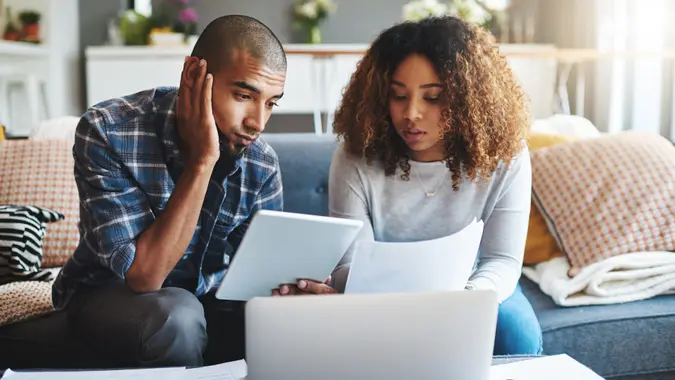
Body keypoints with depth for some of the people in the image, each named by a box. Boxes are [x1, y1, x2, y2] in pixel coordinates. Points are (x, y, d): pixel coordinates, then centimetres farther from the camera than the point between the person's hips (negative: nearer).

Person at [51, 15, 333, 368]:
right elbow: (144, 275, -31)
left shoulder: (262, 165, -14)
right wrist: (201, 162, -35)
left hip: (207, 297, 3)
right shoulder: (107, 131, -27)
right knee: (177, 316, -35)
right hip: (109, 293, -2)